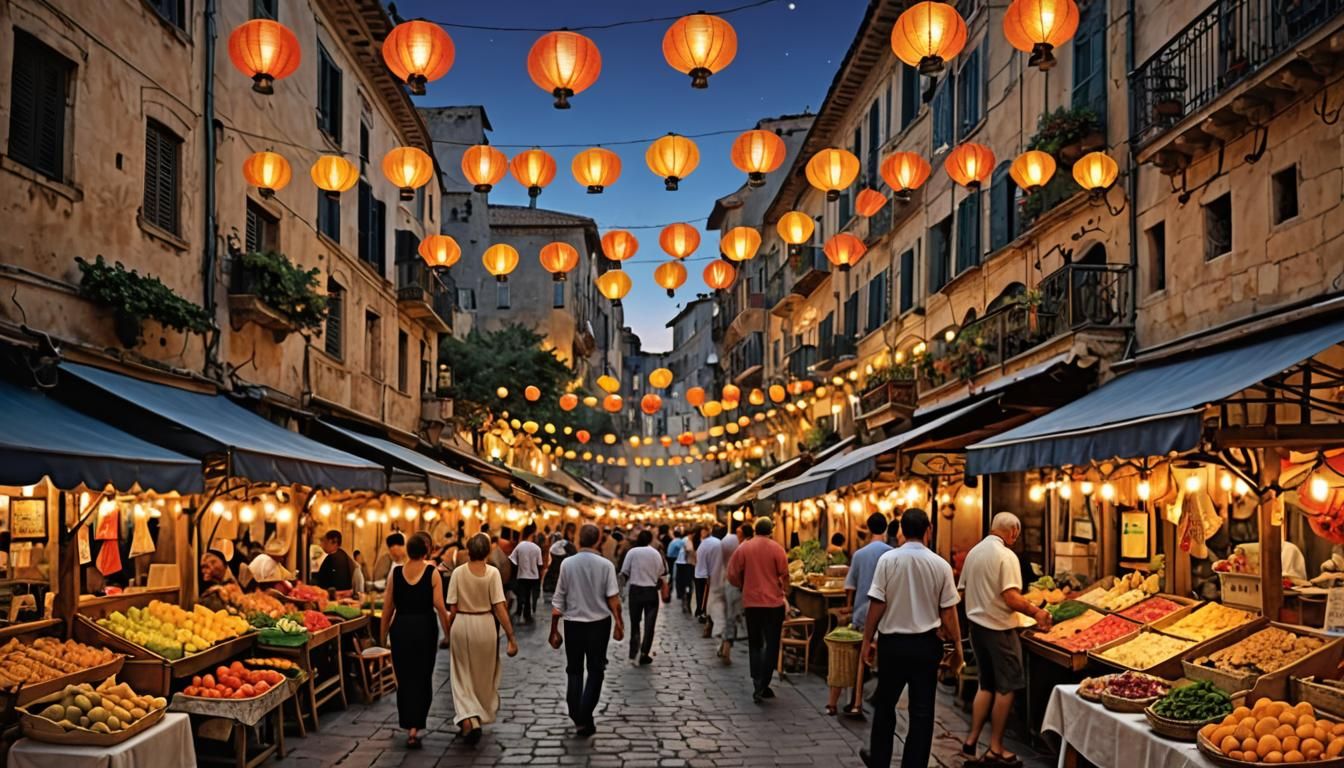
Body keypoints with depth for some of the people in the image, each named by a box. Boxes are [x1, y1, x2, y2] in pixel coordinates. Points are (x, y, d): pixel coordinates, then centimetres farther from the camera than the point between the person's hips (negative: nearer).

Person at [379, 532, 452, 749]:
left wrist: (382, 636, 13)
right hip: (424, 627, -2)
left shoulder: (395, 572, 1)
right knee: (422, 679, 5)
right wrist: (448, 633, 0)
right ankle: (414, 728, -5)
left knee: (404, 678, 14)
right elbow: (440, 607, -9)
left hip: (400, 627, 2)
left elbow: (387, 608, 4)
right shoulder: (432, 572, -7)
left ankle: (408, 725, 22)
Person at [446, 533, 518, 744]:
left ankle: (467, 719, -9)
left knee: (463, 675, 9)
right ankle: (481, 717, 30)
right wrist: (511, 637, -9)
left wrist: (448, 632, 11)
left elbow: (453, 609, -4)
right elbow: (499, 608, -13)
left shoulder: (458, 572, -7)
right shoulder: (492, 572, -10)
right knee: (484, 675, 18)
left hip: (461, 624, 0)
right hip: (485, 624, 0)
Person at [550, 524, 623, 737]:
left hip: (573, 623, 1)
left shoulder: (567, 564, -6)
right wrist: (618, 624, 1)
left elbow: (558, 600, -3)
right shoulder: (605, 565, -10)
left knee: (574, 670, 15)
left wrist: (554, 629, 4)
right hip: (599, 623, -1)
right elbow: (613, 599, -11)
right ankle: (584, 719, 1)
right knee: (595, 671, 9)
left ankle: (577, 718, 12)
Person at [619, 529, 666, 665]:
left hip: (635, 590, 0)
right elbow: (662, 575, 2)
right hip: (651, 591, 0)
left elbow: (624, 572, -4)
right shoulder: (656, 554, -2)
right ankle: (644, 654, 5)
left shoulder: (632, 552, -5)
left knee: (635, 623, 10)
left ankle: (633, 654, 1)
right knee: (649, 623, 7)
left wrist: (627, 582, 15)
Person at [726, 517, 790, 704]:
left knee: (755, 644, 14)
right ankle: (762, 686, -5)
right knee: (772, 645, 4)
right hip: (773, 602, -2)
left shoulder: (744, 547, -2)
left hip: (750, 602, 3)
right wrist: (784, 591, 13)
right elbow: (784, 574, -6)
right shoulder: (776, 548, -8)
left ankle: (758, 685, 12)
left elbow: (733, 575, 0)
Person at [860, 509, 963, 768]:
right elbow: (948, 612, -2)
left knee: (885, 705, 17)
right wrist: (957, 645, 10)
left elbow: (876, 604, -9)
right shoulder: (940, 565, -6)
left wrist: (868, 640, 1)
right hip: (926, 644, 0)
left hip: (892, 642, 0)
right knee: (921, 711, 8)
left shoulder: (888, 559, -10)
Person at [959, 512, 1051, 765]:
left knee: (986, 685, 17)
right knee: (1006, 687, 4)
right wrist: (1036, 612, -10)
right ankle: (995, 749, 8)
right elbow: (1012, 598, -22)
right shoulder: (1006, 555, -16)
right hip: (999, 628, -7)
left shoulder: (974, 552, 7)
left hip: (976, 624, 7)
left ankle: (971, 740, 17)